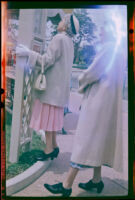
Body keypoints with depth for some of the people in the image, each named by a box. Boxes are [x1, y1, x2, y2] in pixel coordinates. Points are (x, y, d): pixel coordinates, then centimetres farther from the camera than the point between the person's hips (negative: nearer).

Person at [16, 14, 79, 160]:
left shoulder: (59, 38, -12)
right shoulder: (69, 42, 17)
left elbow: (48, 60, -18)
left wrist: (28, 53, -15)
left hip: (52, 84, -9)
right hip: (59, 85, 9)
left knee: (47, 115, -5)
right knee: (51, 116, 13)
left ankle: (49, 149, -1)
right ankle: (54, 146, 18)